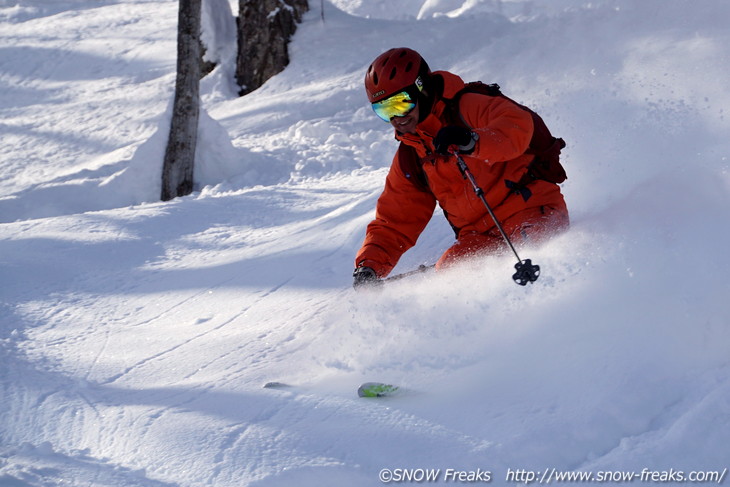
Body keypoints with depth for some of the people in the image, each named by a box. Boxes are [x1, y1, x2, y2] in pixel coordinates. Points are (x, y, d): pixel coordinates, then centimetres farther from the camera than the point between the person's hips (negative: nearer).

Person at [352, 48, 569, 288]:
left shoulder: (466, 109, -4)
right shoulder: (408, 160, 17)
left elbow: (518, 125, -22)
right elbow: (393, 225, 20)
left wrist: (473, 141, -38)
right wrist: (368, 267, 4)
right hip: (484, 238, 6)